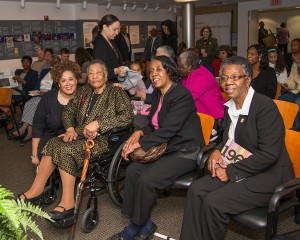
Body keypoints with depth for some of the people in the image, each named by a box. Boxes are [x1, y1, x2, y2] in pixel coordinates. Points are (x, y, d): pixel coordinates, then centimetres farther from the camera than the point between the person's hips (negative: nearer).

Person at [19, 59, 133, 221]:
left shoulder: (116, 93, 1)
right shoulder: (84, 91, 19)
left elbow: (127, 116, -13)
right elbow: (68, 110, 18)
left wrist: (98, 123, -19)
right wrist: (70, 128, -2)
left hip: (101, 139, -6)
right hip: (79, 135, 6)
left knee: (65, 149, -28)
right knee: (53, 144, -20)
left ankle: (68, 203, -26)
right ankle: (36, 191, -15)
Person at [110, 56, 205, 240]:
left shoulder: (182, 94, -15)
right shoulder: (158, 94, 11)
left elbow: (169, 129, -22)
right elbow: (155, 125, 16)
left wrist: (139, 143, -19)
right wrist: (140, 133, -6)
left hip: (185, 151, -8)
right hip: (166, 148, 8)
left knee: (146, 179, -23)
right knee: (132, 170, -12)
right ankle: (144, 225, 0)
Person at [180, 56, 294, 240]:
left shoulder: (265, 106, -18)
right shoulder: (230, 106, 6)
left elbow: (268, 154, -22)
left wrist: (231, 171, -18)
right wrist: (217, 152, 0)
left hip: (268, 177, -8)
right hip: (237, 171, 8)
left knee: (213, 203, -22)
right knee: (196, 190, -8)